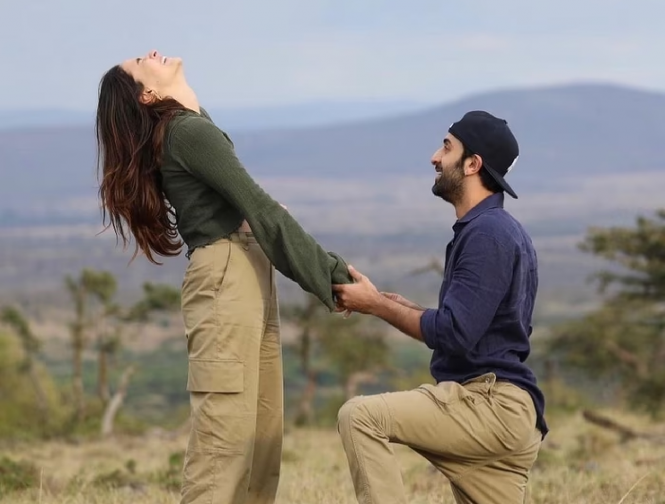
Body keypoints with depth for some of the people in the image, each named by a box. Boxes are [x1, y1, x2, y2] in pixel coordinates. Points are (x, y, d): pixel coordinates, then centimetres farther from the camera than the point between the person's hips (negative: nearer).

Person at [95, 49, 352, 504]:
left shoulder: (189, 129, 20)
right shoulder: (188, 130, -9)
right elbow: (259, 209, -13)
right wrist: (330, 273, -12)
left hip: (247, 283, 9)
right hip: (226, 284, -9)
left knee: (262, 433, 7)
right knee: (226, 433, -12)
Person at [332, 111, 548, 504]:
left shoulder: (488, 233, -13)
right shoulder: (494, 229, 20)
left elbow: (455, 335, -20)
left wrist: (375, 305, -8)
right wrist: (397, 305, 12)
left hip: (492, 405, -11)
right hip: (499, 408, 11)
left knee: (361, 417, -20)